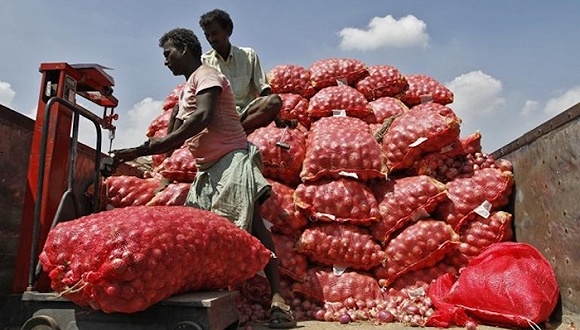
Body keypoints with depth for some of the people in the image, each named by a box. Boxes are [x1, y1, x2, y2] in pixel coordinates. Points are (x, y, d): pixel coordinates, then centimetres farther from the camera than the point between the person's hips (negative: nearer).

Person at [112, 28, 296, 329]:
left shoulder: (205, 74, -1)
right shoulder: (187, 90, 26)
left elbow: (204, 116, -20)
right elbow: (177, 138, 24)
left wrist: (161, 143, -14)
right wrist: (136, 152, 16)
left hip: (231, 158, -10)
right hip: (208, 167, 10)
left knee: (251, 224, -14)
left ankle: (277, 298, -12)